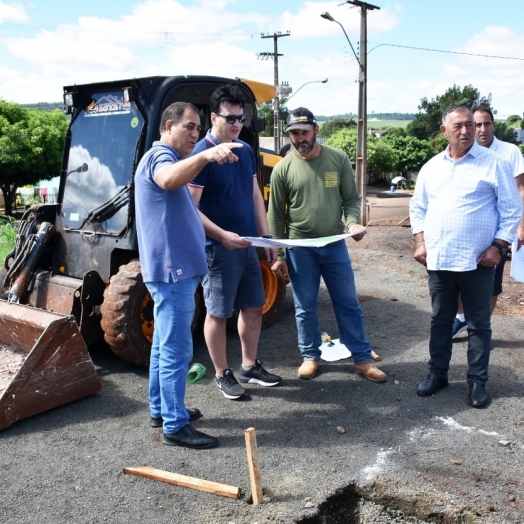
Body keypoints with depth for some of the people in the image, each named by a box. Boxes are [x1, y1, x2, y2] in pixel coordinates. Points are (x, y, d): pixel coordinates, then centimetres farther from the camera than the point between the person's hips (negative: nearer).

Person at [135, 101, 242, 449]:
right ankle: (175, 426, 1)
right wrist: (206, 156, -55)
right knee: (177, 350, -7)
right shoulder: (160, 156, -13)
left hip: (173, 268, 11)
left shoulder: (169, 160, 21)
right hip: (173, 269, -11)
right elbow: (168, 180, -40)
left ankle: (161, 410, 28)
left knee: (165, 345, 17)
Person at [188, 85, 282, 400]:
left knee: (254, 306, 15)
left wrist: (266, 236, 12)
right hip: (218, 248, -7)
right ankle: (223, 375, 20)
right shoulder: (202, 153, -14)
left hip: (247, 244, 8)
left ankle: (250, 367, 31)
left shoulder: (246, 151, 8)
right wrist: (223, 236, -27)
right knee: (219, 313, 5)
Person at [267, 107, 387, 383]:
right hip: (299, 248, -1)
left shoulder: (338, 158, -1)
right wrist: (278, 255, -3)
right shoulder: (283, 168, -5)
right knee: (305, 308, 9)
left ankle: (362, 359, 21)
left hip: (335, 244, 1)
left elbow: (351, 198, 3)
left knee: (348, 303, 9)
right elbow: (276, 216, -1)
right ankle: (310, 357, 27)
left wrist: (353, 222, -18)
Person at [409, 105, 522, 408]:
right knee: (440, 320, 15)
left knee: (479, 324, 7)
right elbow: (418, 207, 13)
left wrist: (498, 246, -10)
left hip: (477, 261, -3)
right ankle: (438, 374, 28)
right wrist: (421, 242, 2)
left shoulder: (494, 164, -4)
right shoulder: (431, 167, 8)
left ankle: (478, 381, 19)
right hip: (437, 259, 4)